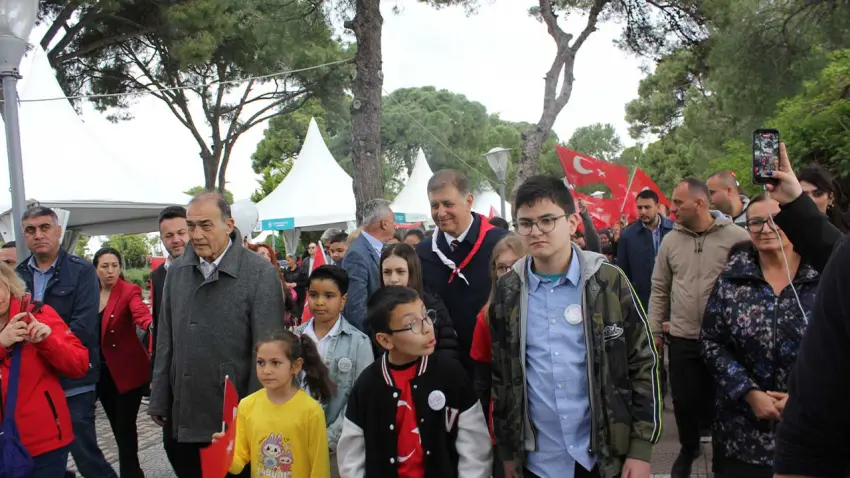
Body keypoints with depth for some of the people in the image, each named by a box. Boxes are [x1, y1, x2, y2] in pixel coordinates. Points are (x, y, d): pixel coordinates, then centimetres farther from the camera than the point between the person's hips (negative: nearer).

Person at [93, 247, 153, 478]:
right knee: (117, 425, 16)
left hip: (128, 369, -6)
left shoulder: (129, 291, -12)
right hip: (102, 370, 6)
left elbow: (141, 313, -31)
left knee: (125, 426, -3)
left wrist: (152, 325, -53)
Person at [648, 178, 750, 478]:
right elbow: (659, 290, 9)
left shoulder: (737, 238, -9)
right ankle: (689, 448, 36)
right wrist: (655, 331, 7)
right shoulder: (670, 240, 3)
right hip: (682, 338, 3)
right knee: (684, 400, 10)